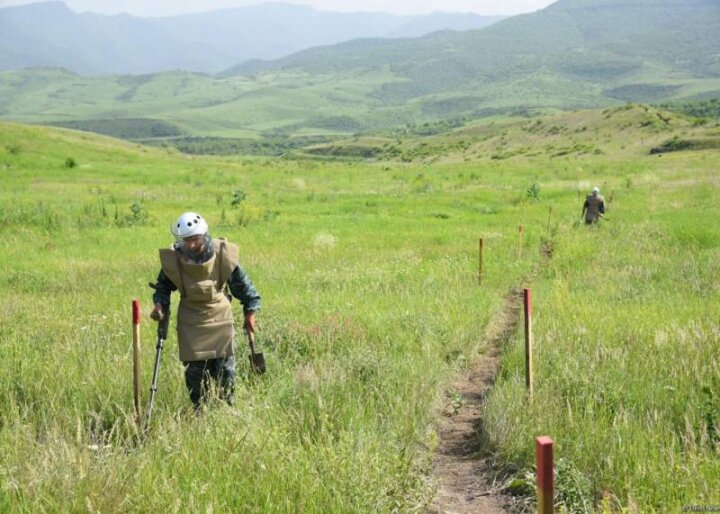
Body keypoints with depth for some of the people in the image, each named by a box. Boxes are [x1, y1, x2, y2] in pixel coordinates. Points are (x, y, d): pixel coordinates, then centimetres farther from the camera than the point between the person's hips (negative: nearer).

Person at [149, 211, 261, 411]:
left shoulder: (223, 255, -14)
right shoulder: (173, 259, -13)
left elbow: (242, 284, 0)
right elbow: (163, 286, 7)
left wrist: (250, 312, 4)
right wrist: (160, 305, -11)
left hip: (220, 318, 0)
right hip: (191, 322, 1)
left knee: (225, 367, 3)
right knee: (195, 369, 4)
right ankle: (199, 412, 21)